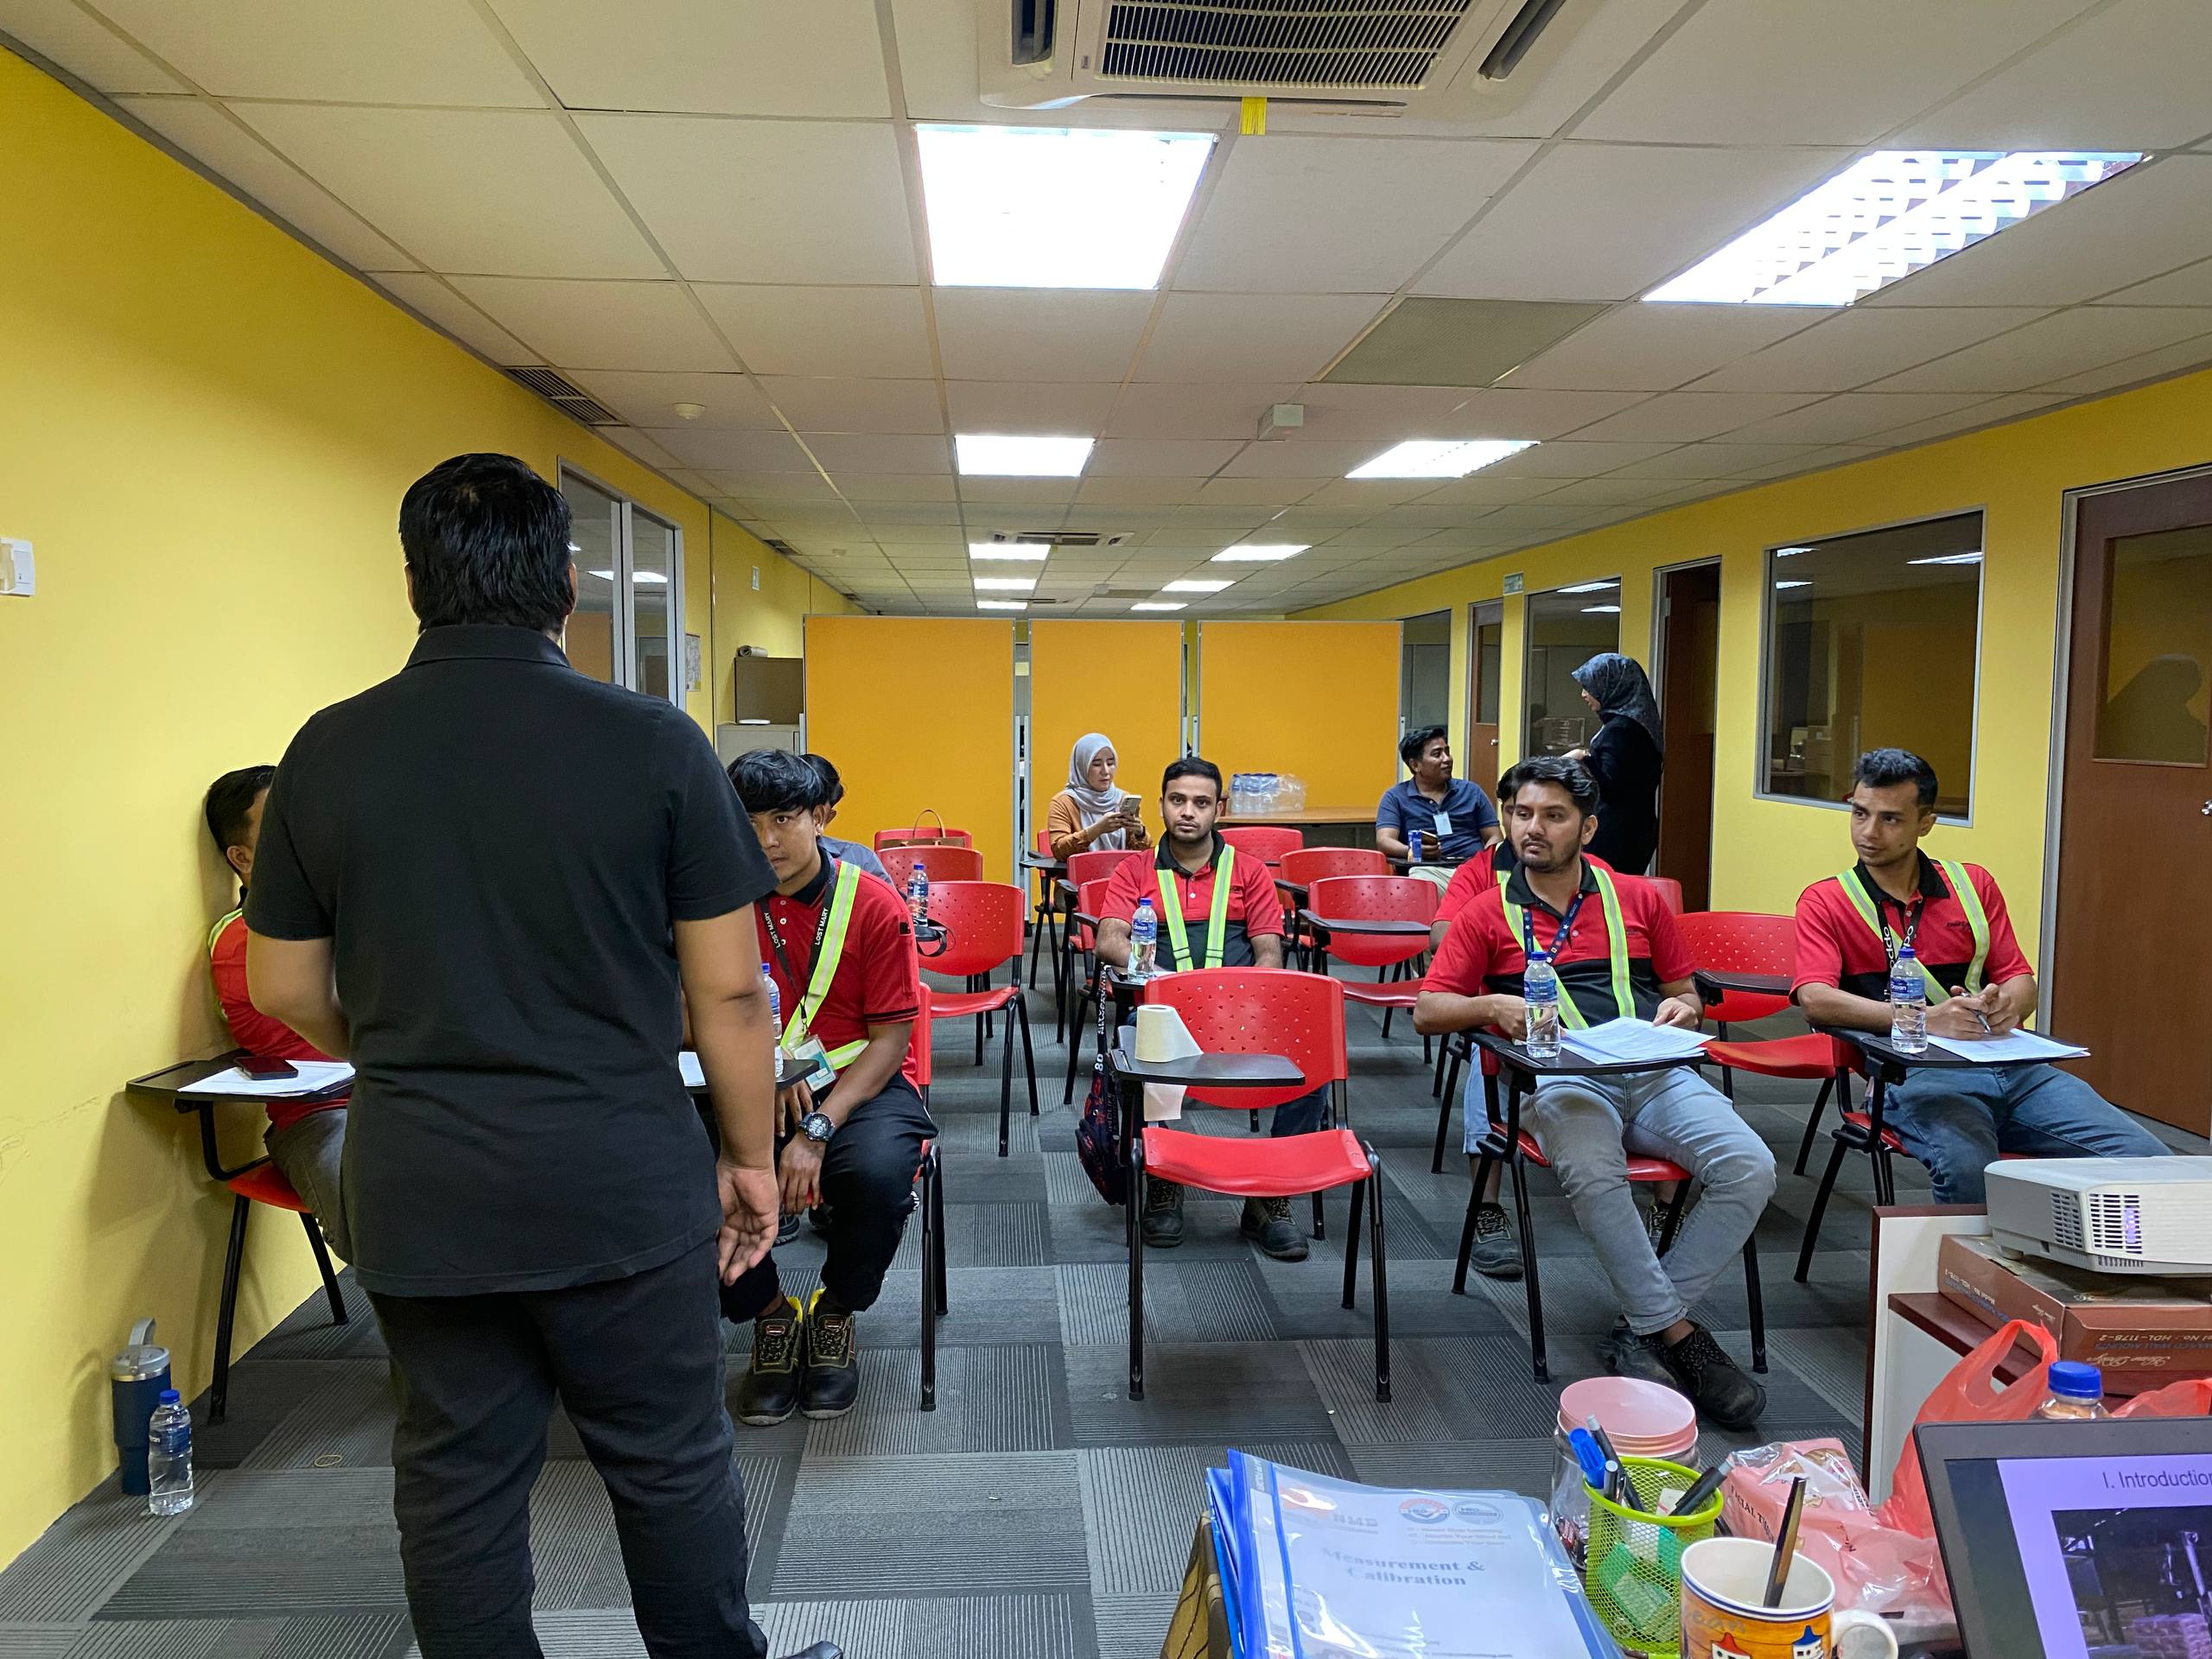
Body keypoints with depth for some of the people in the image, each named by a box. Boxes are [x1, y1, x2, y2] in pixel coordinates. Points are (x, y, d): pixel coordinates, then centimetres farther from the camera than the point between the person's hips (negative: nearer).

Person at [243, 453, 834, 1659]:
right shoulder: (653, 744, -11)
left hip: (417, 1193, 3)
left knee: (455, 1479, 16)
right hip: (619, 1183, -2)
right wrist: (750, 1156, 3)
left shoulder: (328, 752, -2)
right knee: (670, 1465, 14)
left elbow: (285, 990, 7)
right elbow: (727, 989, -9)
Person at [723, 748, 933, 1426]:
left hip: (863, 1082, -2)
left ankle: (836, 1314, -1)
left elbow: (891, 1039, -10)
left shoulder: (875, 906, -8)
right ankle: (768, 1314, 2)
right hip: (758, 1087, 3)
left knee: (879, 1172, -35)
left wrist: (818, 1129, -22)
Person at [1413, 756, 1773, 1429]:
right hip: (1562, 1077, -3)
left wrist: (1679, 1010, 2)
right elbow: (1427, 1009, 9)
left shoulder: (1638, 899, 20)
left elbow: (1685, 992, 26)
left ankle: (1642, 1333, -12)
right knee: (1593, 1172, -37)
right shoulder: (1488, 916, 14)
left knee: (1749, 1167, -23)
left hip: (1655, 1072, 3)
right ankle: (1677, 1334, -19)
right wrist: (1493, 1006, -10)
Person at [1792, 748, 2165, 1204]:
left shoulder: (1973, 884, 19)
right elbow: (1815, 1000, -11)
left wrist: (2006, 1006, -9)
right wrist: (1926, 1018, -23)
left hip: (2011, 1065, 5)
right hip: (1912, 1073, -4)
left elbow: (2021, 981, 17)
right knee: (1969, 1174, -35)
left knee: (2145, 1161, -16)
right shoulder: (1824, 901, 5)